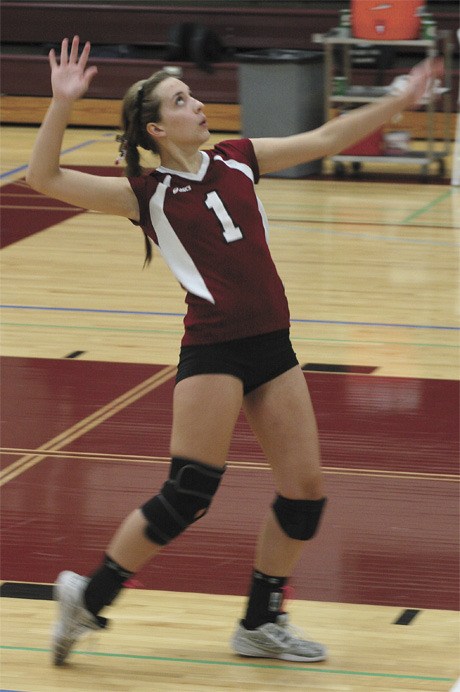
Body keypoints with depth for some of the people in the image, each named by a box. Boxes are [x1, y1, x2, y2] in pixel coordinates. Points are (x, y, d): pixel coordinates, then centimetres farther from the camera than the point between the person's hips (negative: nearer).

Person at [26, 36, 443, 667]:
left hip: (271, 344, 6)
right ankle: (88, 597, 9)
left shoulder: (237, 160, 10)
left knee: (304, 490, 6)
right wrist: (62, 104, -24)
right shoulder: (147, 193, -4)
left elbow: (325, 139, 15)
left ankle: (261, 625, 21)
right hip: (213, 348, -6)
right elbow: (44, 178, -12)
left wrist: (402, 99, 11)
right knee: (186, 497, -9)